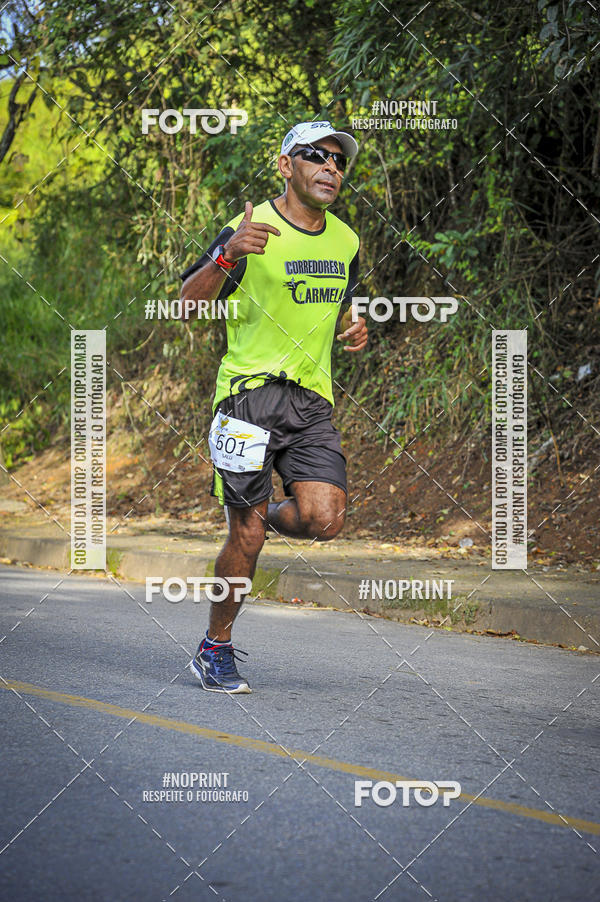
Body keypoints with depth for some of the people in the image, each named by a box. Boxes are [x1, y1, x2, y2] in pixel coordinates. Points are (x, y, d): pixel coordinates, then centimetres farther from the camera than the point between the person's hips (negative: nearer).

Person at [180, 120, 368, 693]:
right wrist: (227, 256, -29)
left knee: (324, 520, -15)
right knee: (246, 538, -5)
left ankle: (267, 516, 21)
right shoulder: (250, 230, -7)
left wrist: (353, 330, 5)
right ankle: (215, 650, 15)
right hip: (250, 389, -5)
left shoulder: (345, 242, 12)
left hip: (313, 400, 5)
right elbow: (188, 303, -11)